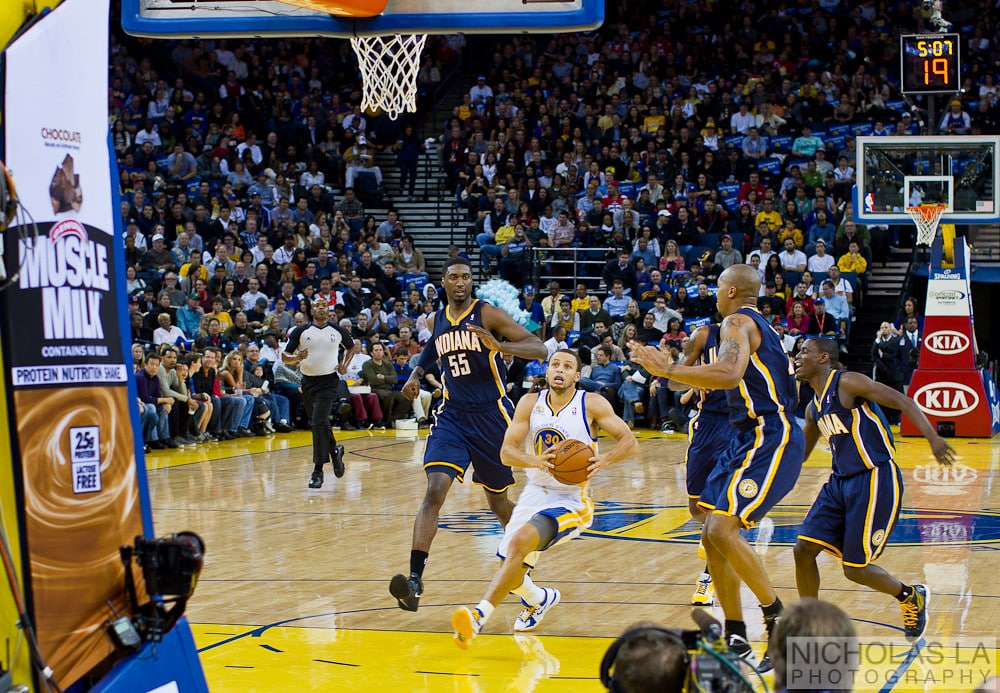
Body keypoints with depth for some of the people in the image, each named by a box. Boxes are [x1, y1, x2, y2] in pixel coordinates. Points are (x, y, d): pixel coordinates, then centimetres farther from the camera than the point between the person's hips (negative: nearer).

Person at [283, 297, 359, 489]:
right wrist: (297, 358, -21)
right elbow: (284, 357, 1)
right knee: (319, 424, 12)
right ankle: (334, 451, 40)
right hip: (308, 381, 3)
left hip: (328, 381, -3)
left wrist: (345, 364, 5)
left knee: (318, 423, -17)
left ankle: (318, 471, -15)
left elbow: (352, 347, 21)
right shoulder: (301, 331, 2)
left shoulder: (337, 331, 3)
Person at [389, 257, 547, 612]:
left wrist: (499, 345, -33)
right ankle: (415, 578, -27)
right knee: (434, 490, -18)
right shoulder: (436, 321, 7)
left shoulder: (487, 314, -9)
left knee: (497, 499, 11)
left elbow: (539, 349, -16)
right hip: (452, 414, 3)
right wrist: (416, 375, 11)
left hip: (491, 415, -3)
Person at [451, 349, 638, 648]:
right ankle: (539, 599, 41)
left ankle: (480, 615, -35)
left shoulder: (591, 404, -7)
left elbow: (630, 441, -7)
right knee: (511, 574, 5)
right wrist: (535, 461, -25)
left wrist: (604, 460, -28)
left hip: (571, 500, -5)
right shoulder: (531, 403, 1)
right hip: (535, 493, 5)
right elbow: (506, 452, -4)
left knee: (521, 542, -30)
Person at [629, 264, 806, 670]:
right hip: (753, 438, 10)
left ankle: (781, 620, -13)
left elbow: (729, 375, -28)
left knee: (722, 530, -21)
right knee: (713, 537, 8)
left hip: (770, 439, -10)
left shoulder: (738, 322, -10)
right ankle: (736, 642, 11)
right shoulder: (757, 326, 21)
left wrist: (667, 370, -24)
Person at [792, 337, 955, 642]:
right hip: (841, 481, 8)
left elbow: (901, 400, -19)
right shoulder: (814, 408, 14)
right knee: (803, 549, -3)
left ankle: (911, 596, 22)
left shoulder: (847, 383, -11)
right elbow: (799, 453, 30)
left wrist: (932, 437, -32)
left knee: (855, 569, -6)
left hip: (875, 480, -8)